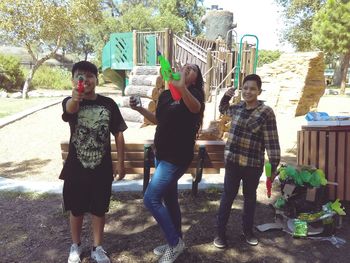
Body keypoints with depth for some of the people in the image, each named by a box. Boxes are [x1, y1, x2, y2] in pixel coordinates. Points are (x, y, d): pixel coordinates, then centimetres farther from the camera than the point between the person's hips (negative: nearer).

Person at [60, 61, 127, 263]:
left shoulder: (108, 104, -5)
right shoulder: (71, 102, -9)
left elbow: (118, 134, 1)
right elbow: (70, 109, -35)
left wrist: (121, 162, -1)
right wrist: (75, 97, -59)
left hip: (102, 169, 1)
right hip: (76, 169, 0)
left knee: (99, 210, 13)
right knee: (76, 210, 15)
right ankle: (76, 246, 38)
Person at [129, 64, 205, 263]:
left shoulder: (193, 93, -12)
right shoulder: (166, 94, 9)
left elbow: (196, 108, -36)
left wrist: (182, 87, -54)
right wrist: (139, 109, 9)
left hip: (178, 157, -8)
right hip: (162, 154, 8)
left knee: (151, 198, -10)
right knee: (169, 199, 17)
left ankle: (175, 242, 8)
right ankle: (176, 241, 34)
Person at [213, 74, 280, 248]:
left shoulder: (266, 112, -12)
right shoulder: (237, 108, 2)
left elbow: (272, 141, -12)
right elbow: (223, 109, 26)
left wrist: (274, 165, -14)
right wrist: (226, 97, 6)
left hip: (253, 164, -2)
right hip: (232, 160, 3)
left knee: (250, 197, 15)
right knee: (228, 196, 8)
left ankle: (248, 231, 34)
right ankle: (220, 232, 20)